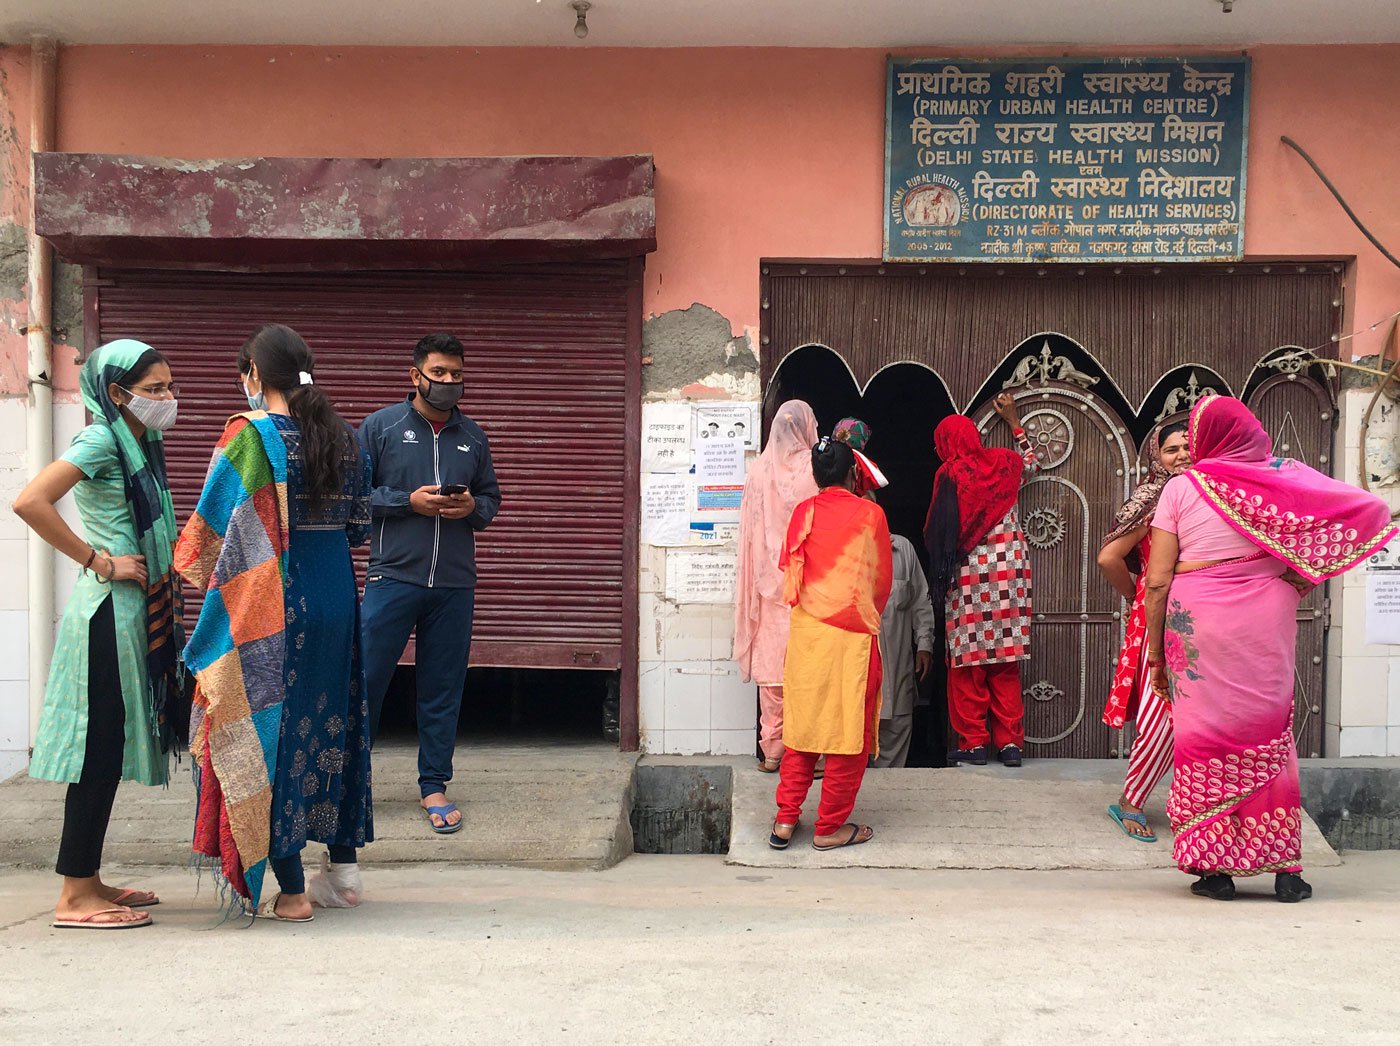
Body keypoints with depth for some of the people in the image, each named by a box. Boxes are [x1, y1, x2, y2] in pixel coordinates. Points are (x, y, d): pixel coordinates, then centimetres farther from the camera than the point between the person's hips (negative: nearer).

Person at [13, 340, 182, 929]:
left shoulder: (142, 441, 14)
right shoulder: (101, 440, -12)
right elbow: (30, 502, -26)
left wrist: (164, 579, 11)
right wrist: (98, 562, -19)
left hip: (139, 611, 9)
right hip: (109, 614, -9)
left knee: (111, 750, 12)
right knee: (99, 750, -6)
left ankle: (89, 882, 20)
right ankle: (75, 897, 0)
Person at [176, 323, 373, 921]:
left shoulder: (250, 434, -10)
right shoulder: (342, 436, 7)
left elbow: (216, 522, -10)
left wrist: (195, 572, 8)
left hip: (272, 602, -6)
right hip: (337, 594, 6)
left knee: (268, 726, 1)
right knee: (331, 721, 16)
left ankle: (290, 890, 2)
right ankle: (342, 870, 22)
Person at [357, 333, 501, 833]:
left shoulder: (473, 436, 12)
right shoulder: (380, 426, 1)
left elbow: (492, 497, 19)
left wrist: (473, 507, -4)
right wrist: (410, 501, -13)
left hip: (454, 585, 3)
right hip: (393, 579, -3)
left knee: (443, 690, 8)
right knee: (366, 680, -2)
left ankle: (433, 786, 17)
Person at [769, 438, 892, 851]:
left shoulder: (803, 513, 3)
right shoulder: (871, 514, -3)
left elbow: (790, 570, 10)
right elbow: (882, 580, 5)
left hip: (806, 631, 3)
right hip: (853, 635, -3)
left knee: (802, 724, 12)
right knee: (848, 731, 4)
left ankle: (786, 819, 11)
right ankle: (830, 827, 9)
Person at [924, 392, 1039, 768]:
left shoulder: (949, 475, -5)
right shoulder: (1002, 462, 6)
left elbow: (936, 533, -3)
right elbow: (1032, 464, 30)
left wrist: (941, 576, 12)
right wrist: (1014, 420, 38)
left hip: (968, 579, -3)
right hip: (1009, 575, 4)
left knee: (968, 665, 3)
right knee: (1006, 665, 7)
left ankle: (974, 742, 5)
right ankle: (1010, 742, 6)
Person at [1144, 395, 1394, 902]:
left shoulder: (1183, 485, 0)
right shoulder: (1286, 476, 4)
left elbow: (1157, 581, -3)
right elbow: (1372, 510, 1)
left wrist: (1155, 651, 6)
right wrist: (1304, 574, 3)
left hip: (1195, 619, -1)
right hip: (1265, 621, 2)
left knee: (1205, 734, 6)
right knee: (1268, 735, 10)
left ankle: (1215, 868, 8)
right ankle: (1286, 869, 12)